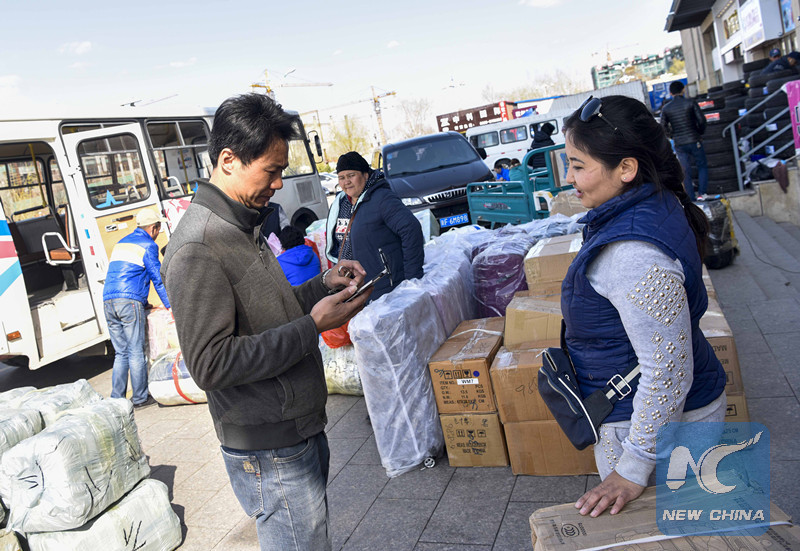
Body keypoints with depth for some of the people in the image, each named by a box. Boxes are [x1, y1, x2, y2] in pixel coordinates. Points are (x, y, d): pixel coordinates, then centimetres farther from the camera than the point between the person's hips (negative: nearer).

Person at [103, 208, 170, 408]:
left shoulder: (121, 243, 27)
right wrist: (169, 305, 7)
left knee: (120, 353, 11)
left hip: (108, 302, 7)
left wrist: (144, 305, 33)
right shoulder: (148, 245, 2)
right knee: (136, 352, -1)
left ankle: (117, 398, 11)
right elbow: (158, 279, 0)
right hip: (130, 301, -7)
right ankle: (140, 397, 4)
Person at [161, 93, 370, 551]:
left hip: (303, 432, 9)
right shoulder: (197, 250, -22)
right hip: (271, 458, -9)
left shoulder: (242, 228, 10)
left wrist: (323, 284, 3)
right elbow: (211, 365, -27)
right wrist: (313, 325, -25)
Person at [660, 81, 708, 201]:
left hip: (679, 144, 2)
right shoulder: (690, 103, -5)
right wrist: (700, 133, 8)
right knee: (702, 166, 16)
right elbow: (701, 120, -8)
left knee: (686, 172, 7)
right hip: (694, 141, -2)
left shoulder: (666, 108, 0)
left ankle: (691, 199, 9)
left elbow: (663, 127, 0)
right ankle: (702, 193, 7)